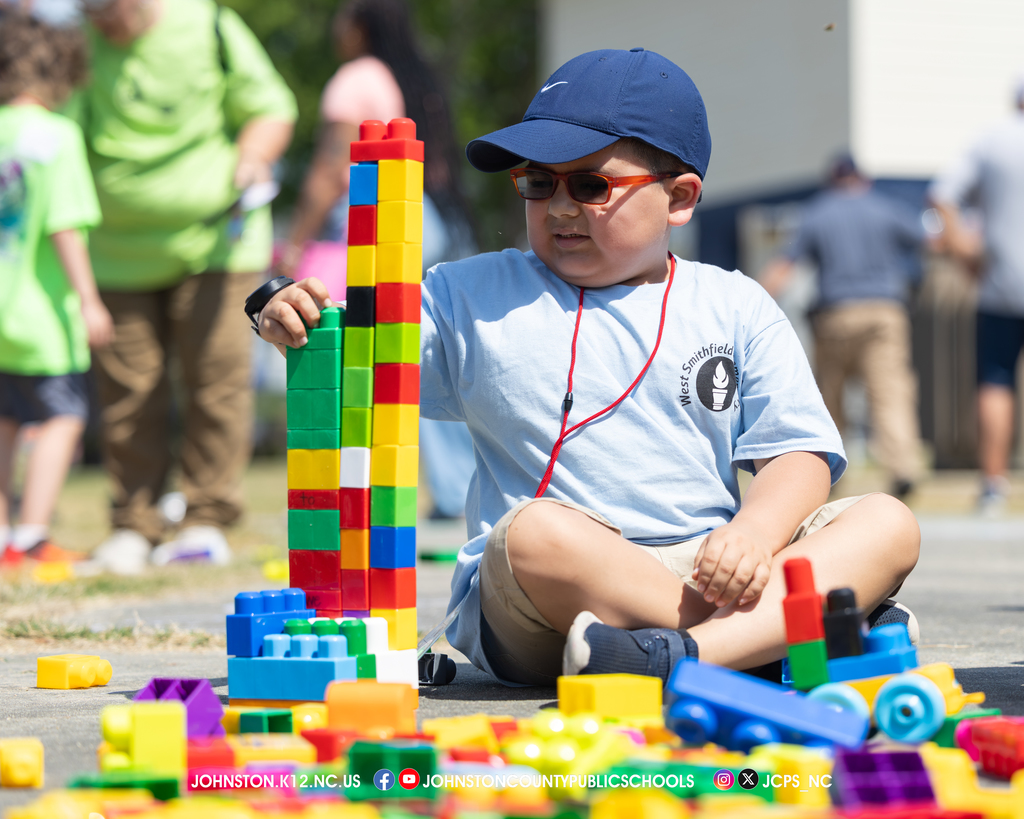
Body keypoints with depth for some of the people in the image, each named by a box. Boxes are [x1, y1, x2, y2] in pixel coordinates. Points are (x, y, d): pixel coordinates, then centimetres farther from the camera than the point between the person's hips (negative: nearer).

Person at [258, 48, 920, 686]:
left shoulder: (735, 308, 12)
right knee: (535, 531, -36)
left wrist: (754, 534, -18)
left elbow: (798, 453, 4)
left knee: (890, 525, -19)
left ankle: (686, 654, -43)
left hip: (710, 570, 2)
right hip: (541, 601, -2)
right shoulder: (478, 296, 12)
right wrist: (296, 325, -15)